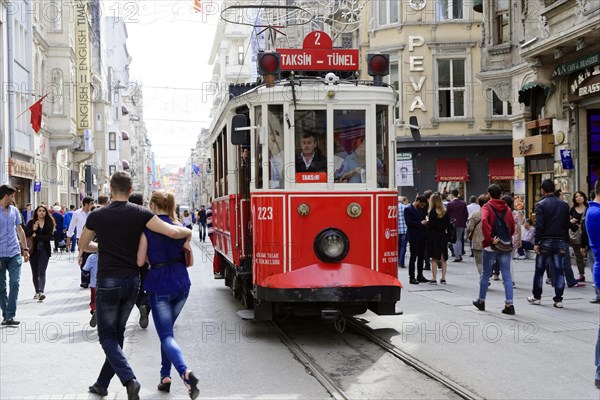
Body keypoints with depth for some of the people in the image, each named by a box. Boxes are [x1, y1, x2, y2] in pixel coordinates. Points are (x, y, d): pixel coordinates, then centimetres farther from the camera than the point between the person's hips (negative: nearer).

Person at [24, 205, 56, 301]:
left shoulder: (49, 223, 2)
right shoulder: (31, 222, 3)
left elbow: (50, 236, -7)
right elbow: (25, 234, -5)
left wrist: (36, 236, -11)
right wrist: (33, 229, -21)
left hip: (44, 250, -2)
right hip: (33, 250, 2)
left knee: (42, 272, -12)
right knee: (35, 273, 9)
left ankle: (41, 292, -24)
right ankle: (37, 292, 21)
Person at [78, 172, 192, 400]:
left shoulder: (97, 216, -4)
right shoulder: (140, 214, -5)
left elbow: (82, 246, 12)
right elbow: (172, 232, -15)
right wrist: (188, 232, 8)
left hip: (108, 282, -3)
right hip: (132, 282, 3)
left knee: (107, 336, 5)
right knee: (117, 333, 17)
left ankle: (129, 379, -17)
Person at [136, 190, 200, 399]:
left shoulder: (147, 228, -8)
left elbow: (140, 261, -10)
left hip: (160, 285, -5)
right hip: (181, 284, 5)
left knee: (166, 334, -5)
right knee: (167, 329, 21)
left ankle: (185, 372, -29)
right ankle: (165, 375, 21)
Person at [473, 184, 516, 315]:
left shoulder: (487, 207, -6)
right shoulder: (507, 209, 7)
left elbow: (484, 221, -25)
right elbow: (512, 228, 8)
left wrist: (490, 239, -21)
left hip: (491, 246, -3)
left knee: (486, 274, 12)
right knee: (507, 275, 2)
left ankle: (481, 301, 24)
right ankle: (509, 304, -5)